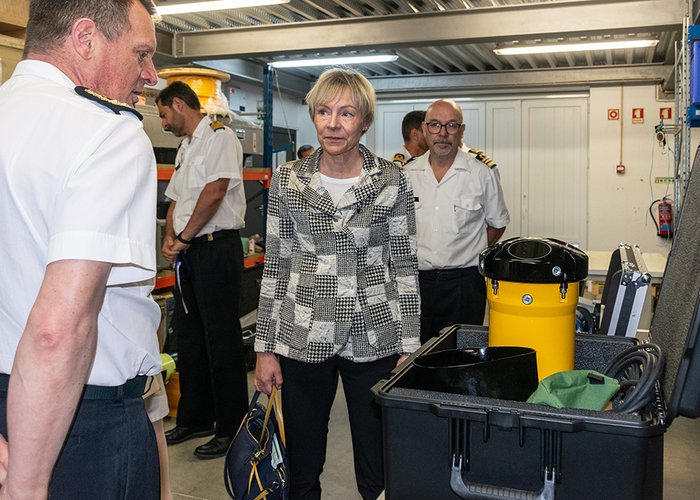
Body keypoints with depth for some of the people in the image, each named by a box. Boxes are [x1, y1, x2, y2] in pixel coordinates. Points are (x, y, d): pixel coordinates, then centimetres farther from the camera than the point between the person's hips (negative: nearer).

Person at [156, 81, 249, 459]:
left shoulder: (219, 137, -7)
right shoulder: (185, 147, 21)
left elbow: (215, 192, -19)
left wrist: (184, 238, -12)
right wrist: (169, 238, 3)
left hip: (217, 247, -10)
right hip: (188, 252, 10)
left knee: (221, 340, -4)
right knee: (188, 336, 15)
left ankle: (231, 428, 7)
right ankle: (194, 418, 28)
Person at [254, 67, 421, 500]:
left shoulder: (392, 180, -2)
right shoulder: (287, 180, 2)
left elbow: (405, 265, 1)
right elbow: (275, 267, 5)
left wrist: (409, 347, -3)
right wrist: (265, 347, 3)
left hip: (374, 338, -1)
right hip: (302, 338, 1)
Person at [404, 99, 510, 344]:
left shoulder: (482, 171, -2)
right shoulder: (406, 173, 5)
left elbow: (497, 223, 10)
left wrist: (469, 255, 5)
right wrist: (418, 257, 9)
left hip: (464, 282, -2)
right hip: (416, 279, 2)